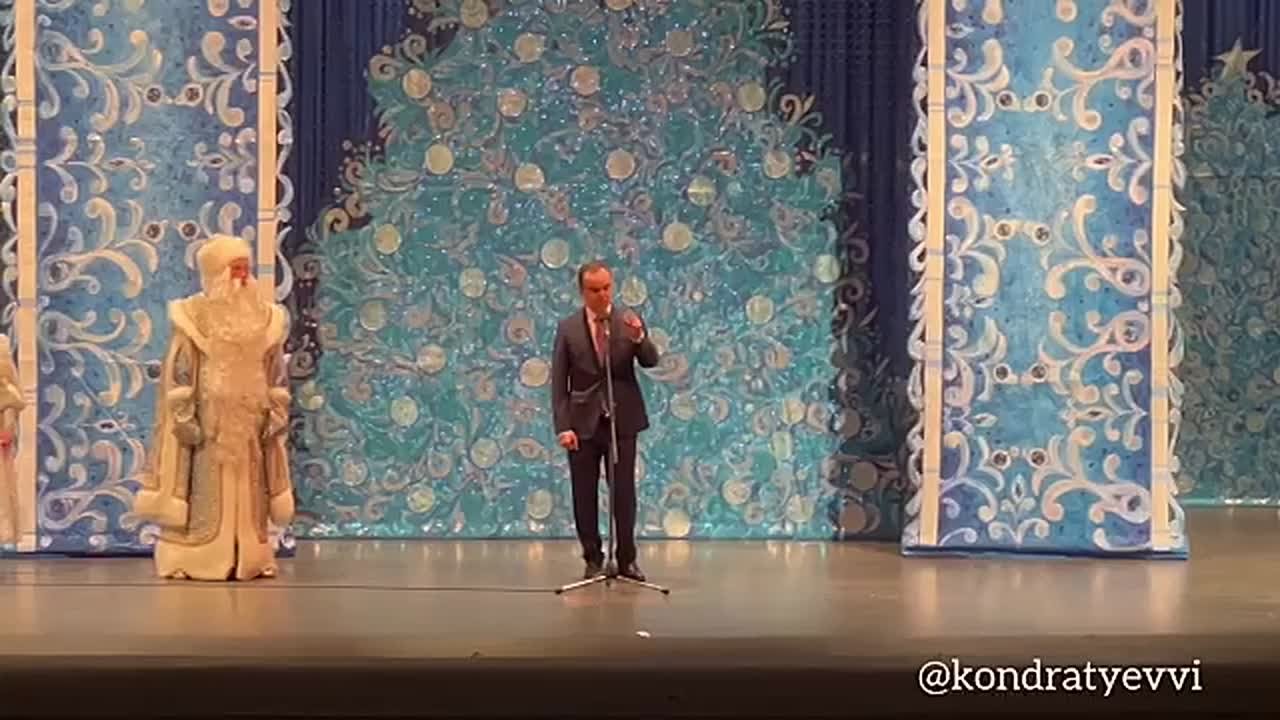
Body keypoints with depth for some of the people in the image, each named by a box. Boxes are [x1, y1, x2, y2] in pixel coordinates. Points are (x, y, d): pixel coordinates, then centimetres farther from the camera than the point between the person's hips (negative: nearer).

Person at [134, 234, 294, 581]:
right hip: (207, 420, -4)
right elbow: (179, 377, -8)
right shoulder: (195, 317, -5)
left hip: (249, 423, 4)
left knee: (247, 494, 8)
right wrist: (184, 417, -14)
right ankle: (193, 559, 0)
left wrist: (277, 415, 3)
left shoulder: (264, 317, 8)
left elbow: (275, 377, 9)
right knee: (205, 493, -4)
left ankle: (250, 558, 13)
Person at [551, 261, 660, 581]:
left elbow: (651, 362, -11)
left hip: (622, 421, 0)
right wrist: (563, 426, -9)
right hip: (584, 423, 0)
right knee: (584, 495, 5)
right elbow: (559, 382, -1)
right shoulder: (568, 328, -1)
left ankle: (627, 560, 11)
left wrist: (639, 338, -31)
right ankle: (593, 560, 15)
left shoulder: (629, 322, 1)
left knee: (624, 493, 3)